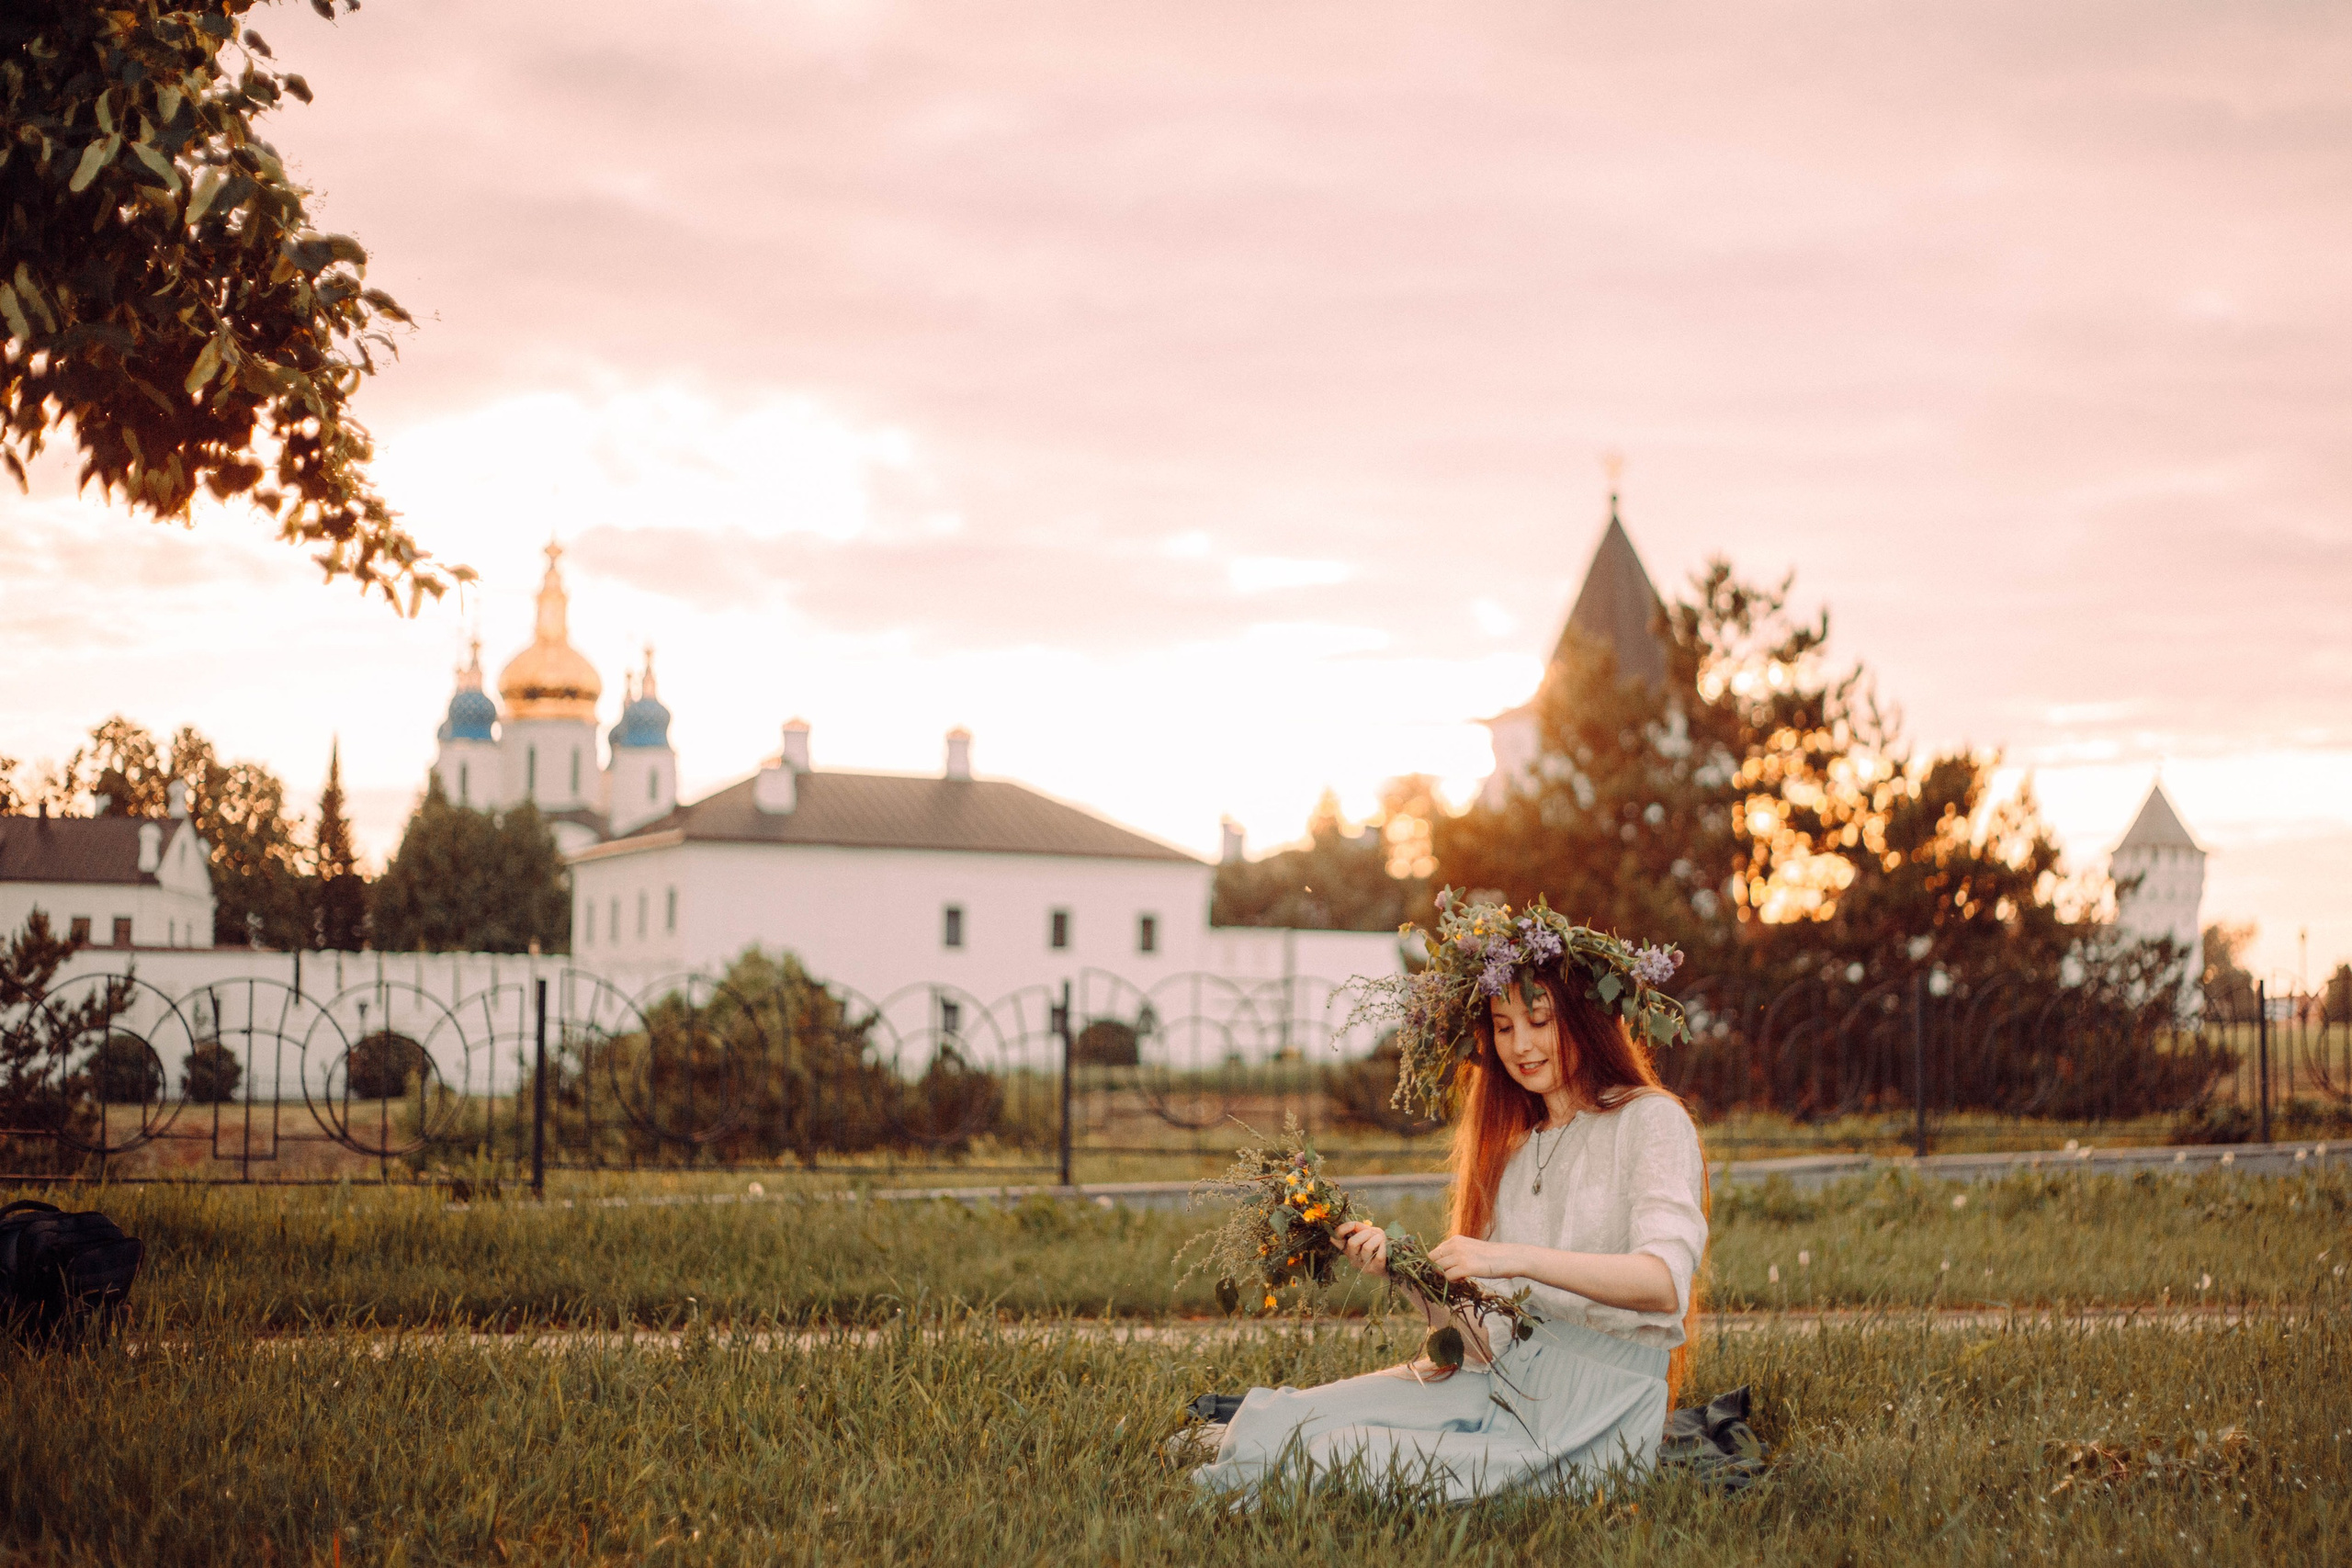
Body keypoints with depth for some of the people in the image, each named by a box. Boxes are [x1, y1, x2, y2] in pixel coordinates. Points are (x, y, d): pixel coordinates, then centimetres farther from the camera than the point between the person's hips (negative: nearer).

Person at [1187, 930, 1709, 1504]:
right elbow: (1474, 1321, 14)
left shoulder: (1650, 1120, -1)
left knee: (1344, 1455, -25)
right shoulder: (1513, 1141, 19)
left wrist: (1514, 1258, -29)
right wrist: (1398, 1264, -5)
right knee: (1268, 1422, -17)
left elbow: (1665, 1281, -20)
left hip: (1597, 1404, -6)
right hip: (1494, 1379, 6)